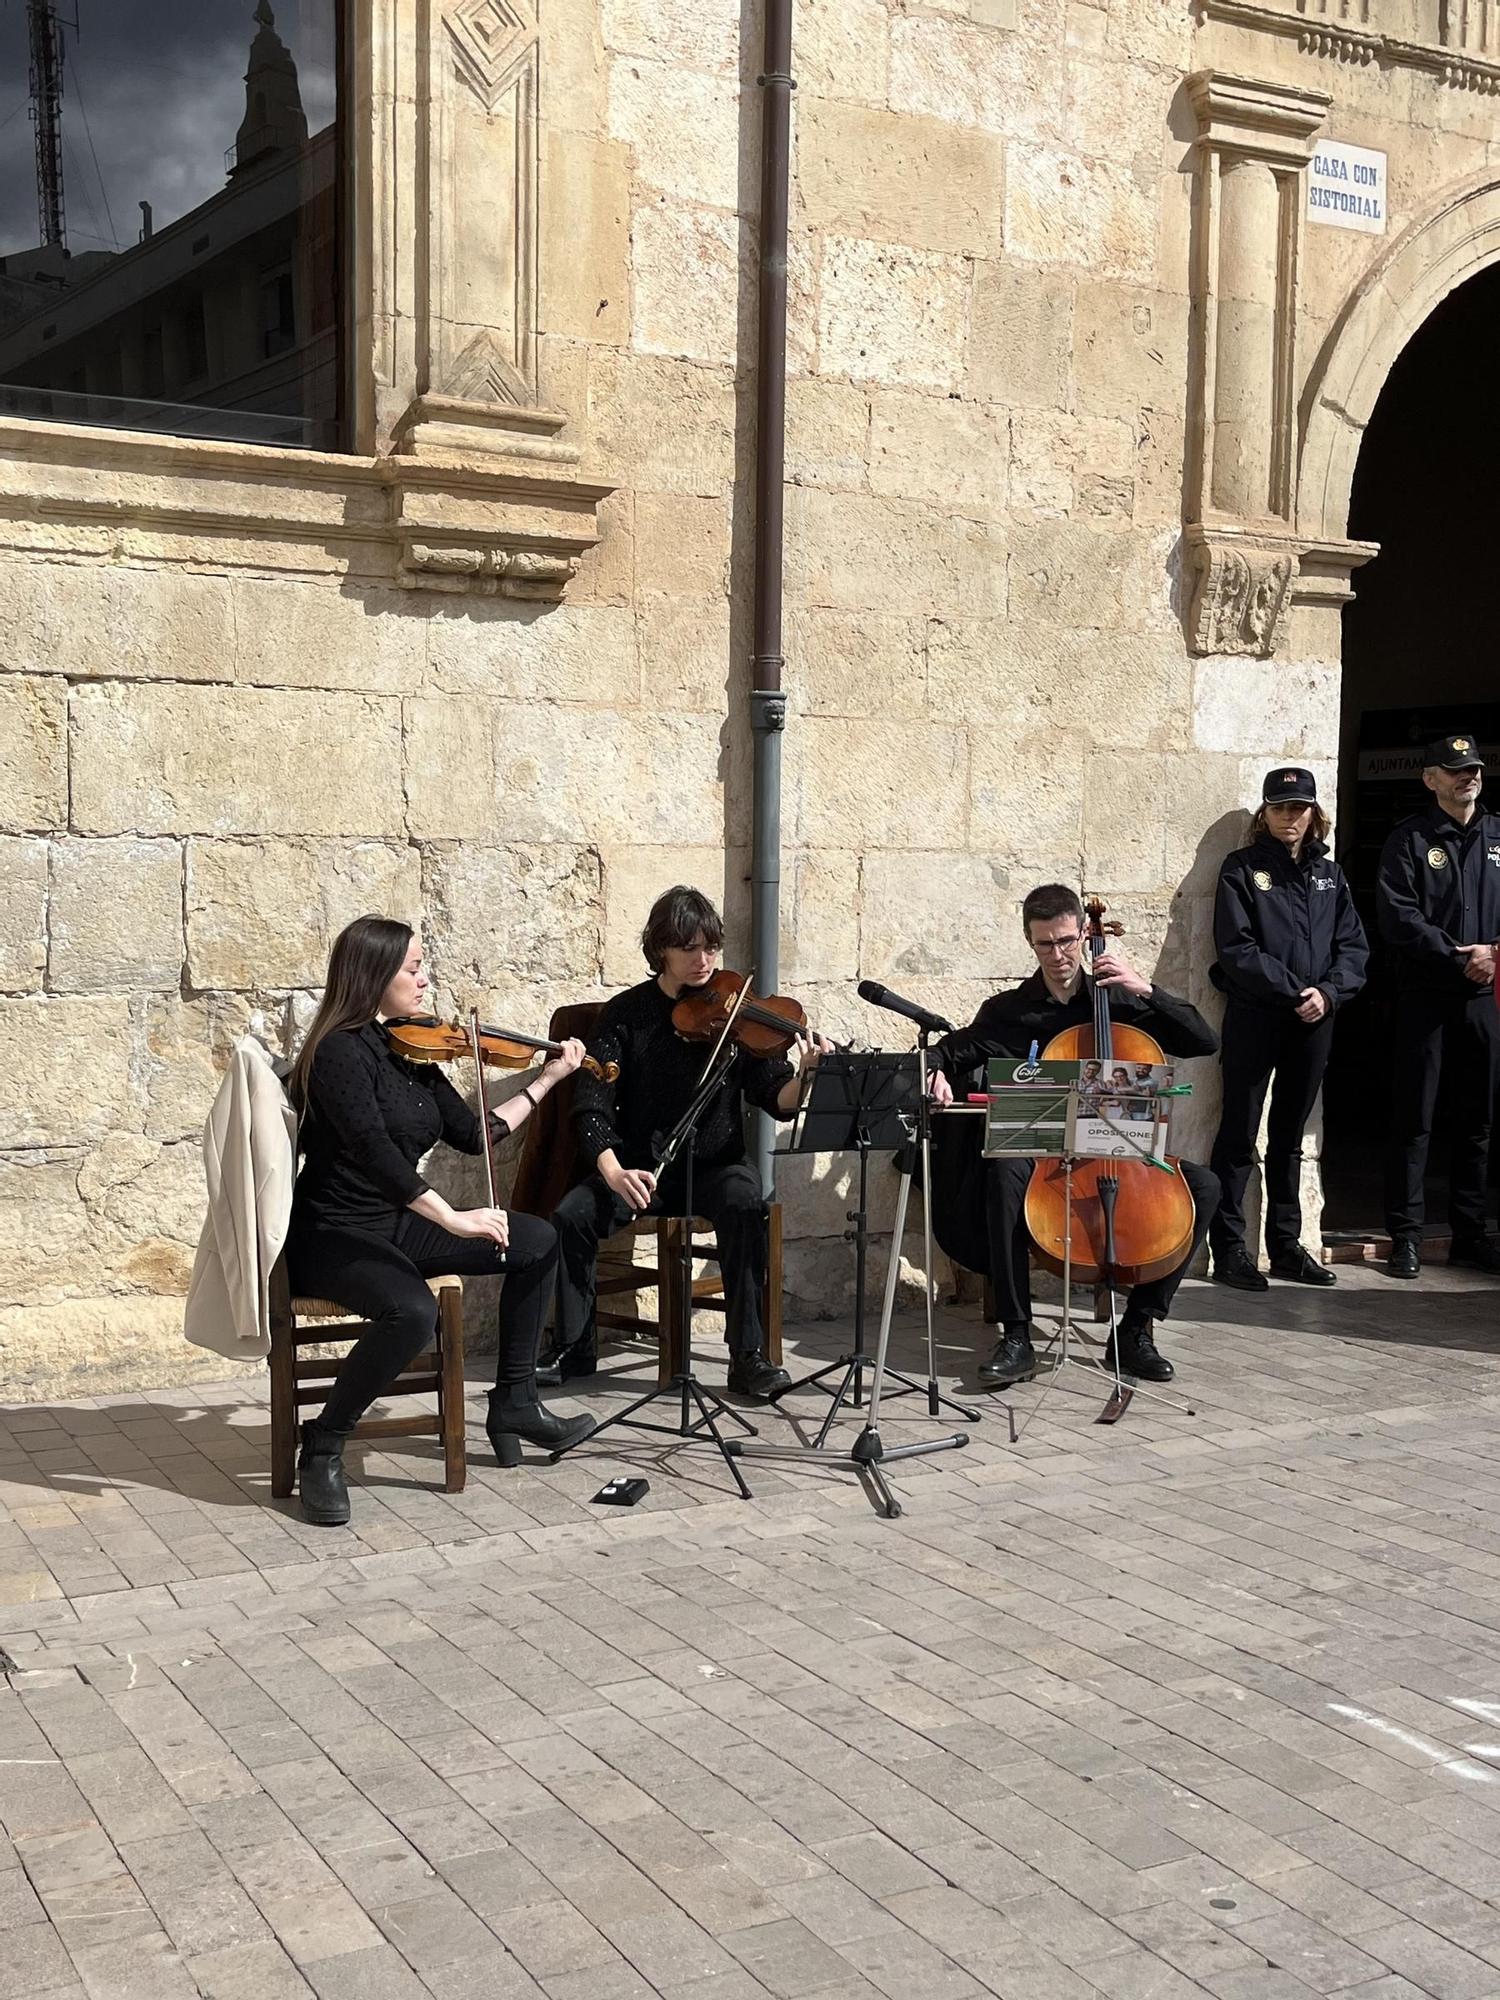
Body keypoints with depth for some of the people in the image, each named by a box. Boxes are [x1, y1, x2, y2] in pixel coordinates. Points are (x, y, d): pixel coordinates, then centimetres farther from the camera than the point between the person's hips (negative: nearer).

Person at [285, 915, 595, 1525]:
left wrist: (546, 1080, 16)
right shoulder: (340, 1051, -17)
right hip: (333, 1236, -9)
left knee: (538, 1241, 5)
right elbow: (374, 1151, -29)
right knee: (413, 1312, -37)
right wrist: (451, 1218, -34)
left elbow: (472, 1135, 14)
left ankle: (514, 1405, 14)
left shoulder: (413, 1050, 8)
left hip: (395, 1225, 9)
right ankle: (322, 1447, -15)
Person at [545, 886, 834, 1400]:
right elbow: (592, 1106, -9)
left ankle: (748, 1356, -25)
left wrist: (805, 1077, -33)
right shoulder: (626, 1014, -1)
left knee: (744, 1204, -33)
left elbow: (777, 1099, -9)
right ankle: (574, 1348, -2)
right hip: (640, 1165, 1)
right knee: (572, 1216, -23)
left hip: (716, 1163, -1)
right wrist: (613, 1172, -27)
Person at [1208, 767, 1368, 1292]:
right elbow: (1237, 949, -11)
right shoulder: (1242, 868, -2)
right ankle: (1228, 1248, 4)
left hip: (1314, 1022, 5)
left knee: (1290, 1136, 12)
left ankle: (1286, 1246, 19)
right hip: (1254, 1018, -4)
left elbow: (1354, 947, 7)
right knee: (1239, 1133, -1)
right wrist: (1293, 991, -17)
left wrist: (1327, 993, -11)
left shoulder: (1328, 873, 12)